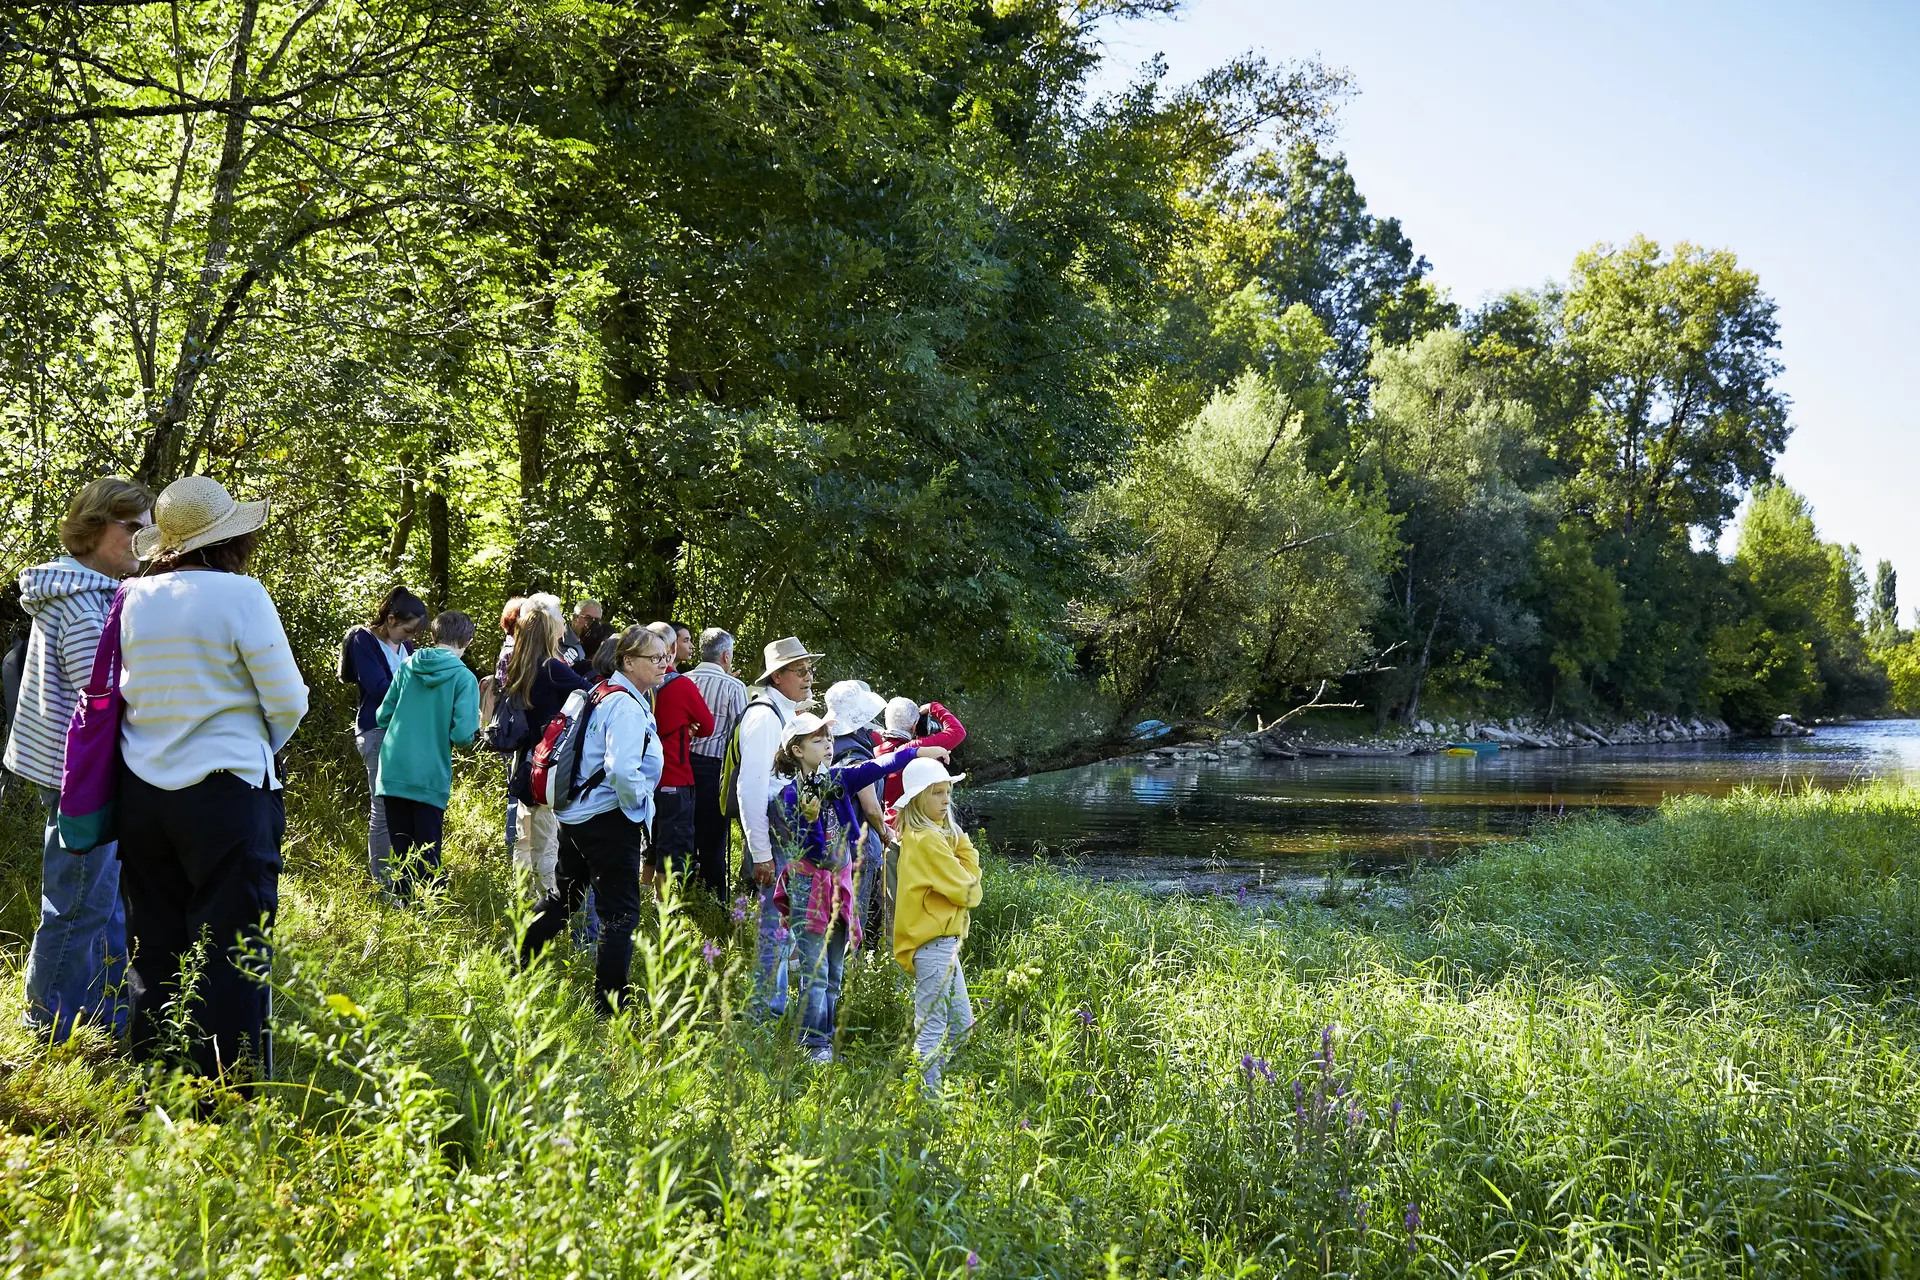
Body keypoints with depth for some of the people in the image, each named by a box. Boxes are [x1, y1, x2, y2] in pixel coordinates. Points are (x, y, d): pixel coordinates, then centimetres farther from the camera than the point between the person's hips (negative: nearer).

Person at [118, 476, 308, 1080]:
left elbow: (116, 693, 14)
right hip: (226, 793, -5)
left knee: (155, 947, 13)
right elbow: (286, 701, -9)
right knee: (232, 952, 1)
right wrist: (262, 746, 10)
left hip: (141, 795, 5)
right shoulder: (240, 594, -12)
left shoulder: (133, 599, 4)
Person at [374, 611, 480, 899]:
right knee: (428, 860, 3)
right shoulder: (464, 678, -7)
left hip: (393, 774, 4)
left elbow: (382, 716, 11)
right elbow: (462, 734, -15)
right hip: (430, 779, -3)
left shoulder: (407, 667, 6)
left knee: (401, 855, 13)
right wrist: (475, 722, 7)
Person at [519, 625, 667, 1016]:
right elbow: (623, 770, -29)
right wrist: (641, 807, -13)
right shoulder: (627, 705, -18)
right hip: (610, 819, -10)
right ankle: (609, 1005, -2)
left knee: (564, 897, 24)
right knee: (621, 913, -4)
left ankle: (519, 971, 36)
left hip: (577, 814, 10)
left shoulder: (601, 693, 12)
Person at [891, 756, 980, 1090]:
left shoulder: (943, 834, 16)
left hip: (943, 943, 11)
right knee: (933, 1029, -8)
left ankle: (925, 1083, 23)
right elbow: (966, 893, -16)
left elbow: (972, 873, 11)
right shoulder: (928, 840, -16)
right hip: (934, 943, -11)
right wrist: (970, 890, 5)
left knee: (960, 1024, 17)